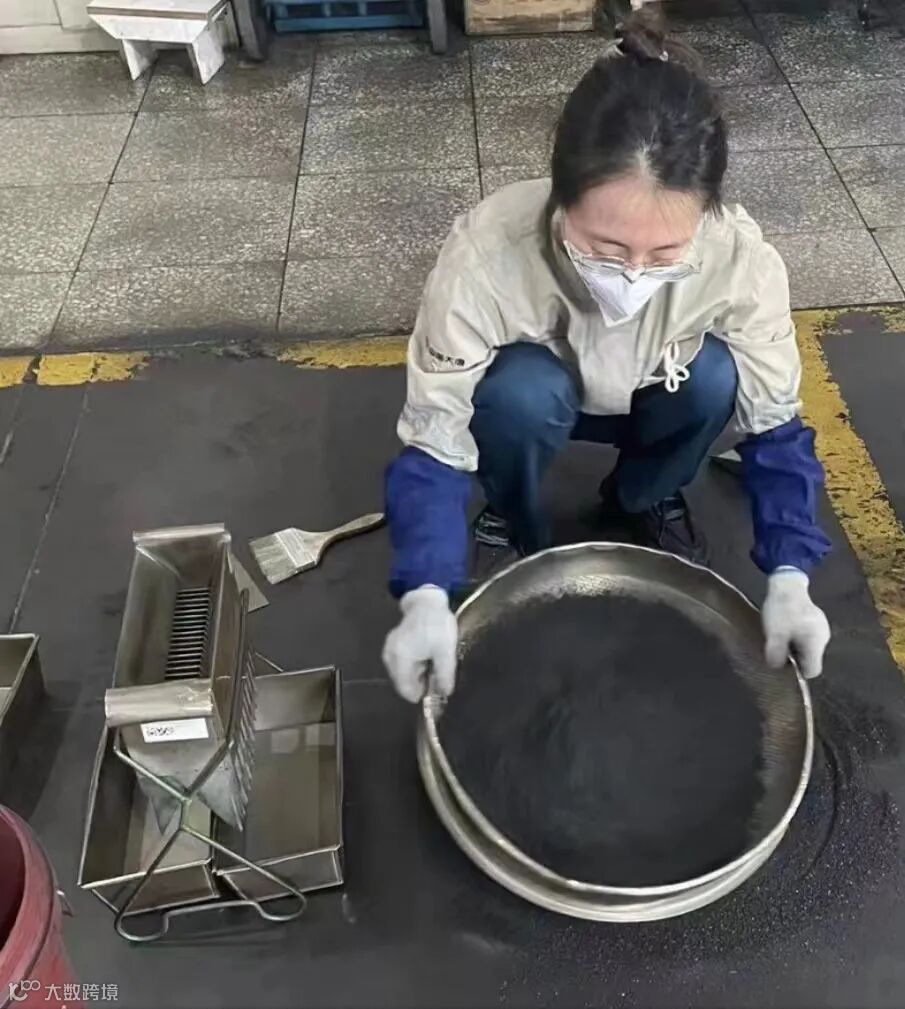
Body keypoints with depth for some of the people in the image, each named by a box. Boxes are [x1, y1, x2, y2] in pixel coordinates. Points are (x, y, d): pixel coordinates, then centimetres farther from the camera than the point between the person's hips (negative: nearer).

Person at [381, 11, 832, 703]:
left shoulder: (741, 260, -32)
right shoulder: (486, 254, -38)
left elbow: (774, 427, -20)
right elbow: (434, 443, -32)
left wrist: (789, 579, -31)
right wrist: (427, 597, -45)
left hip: (649, 405, 2)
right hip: (537, 393, -2)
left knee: (716, 377, -29)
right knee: (518, 393, -35)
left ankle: (644, 498, 4)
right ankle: (521, 533, -2)